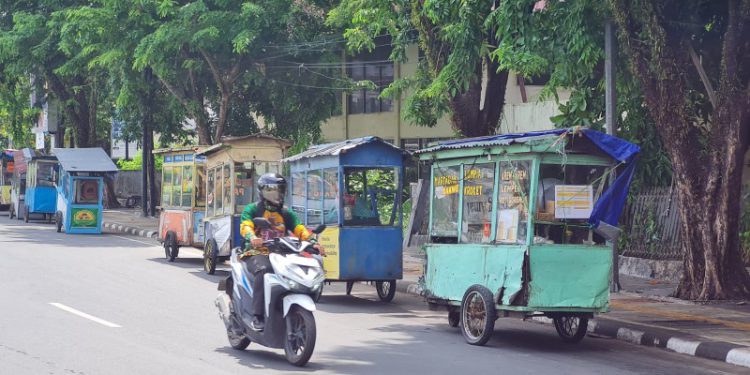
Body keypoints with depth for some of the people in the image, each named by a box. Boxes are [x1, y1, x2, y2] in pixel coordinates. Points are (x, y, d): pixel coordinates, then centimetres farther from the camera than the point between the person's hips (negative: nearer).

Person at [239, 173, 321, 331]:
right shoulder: (252, 209, 9)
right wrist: (252, 237, -34)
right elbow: (245, 226, -10)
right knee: (264, 271, -37)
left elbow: (300, 229, 7)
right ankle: (257, 317, -36)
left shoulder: (286, 213, 21)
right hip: (256, 253, -4)